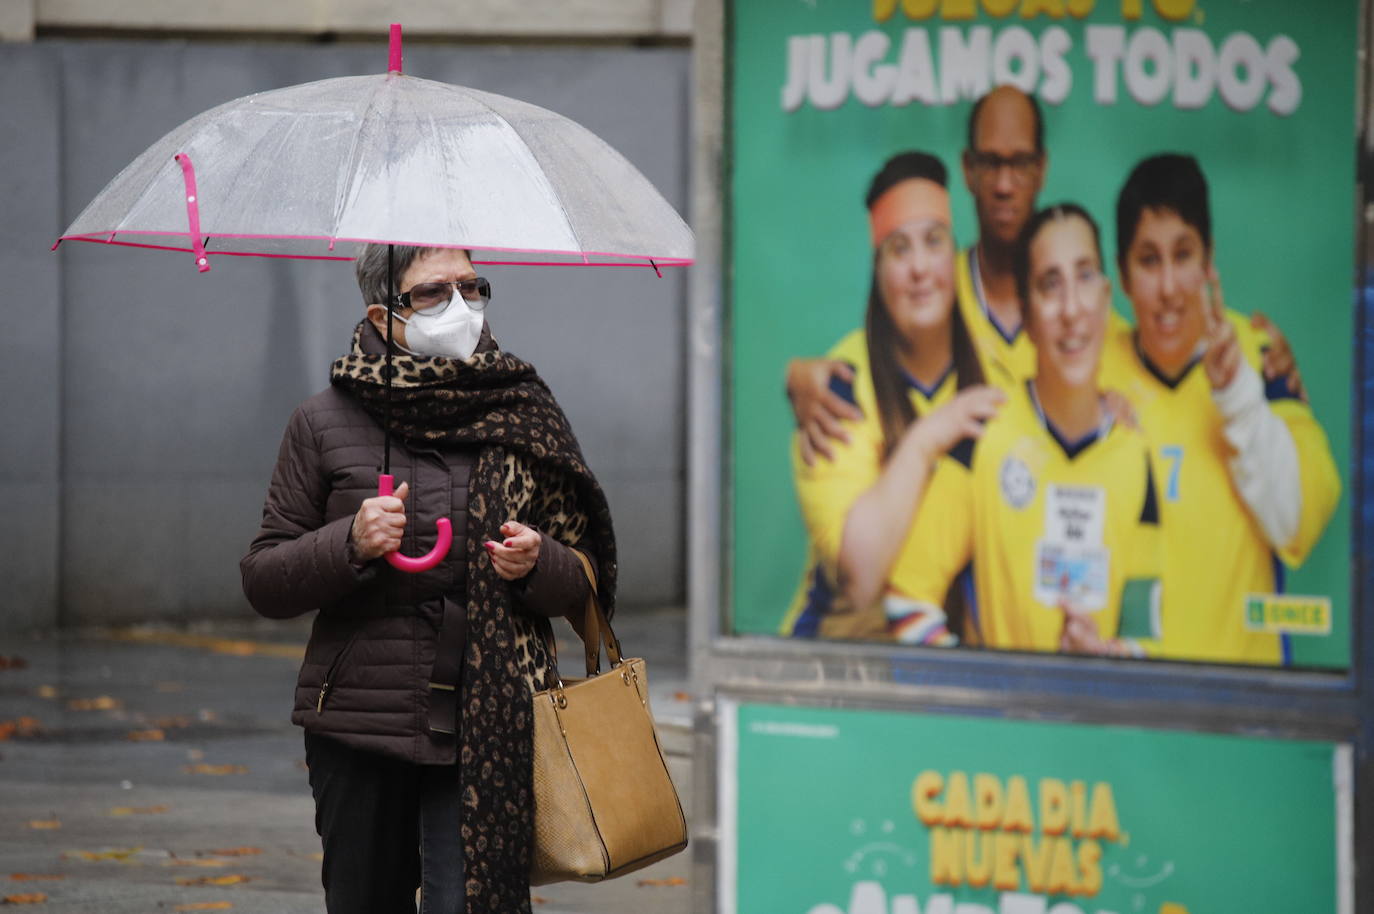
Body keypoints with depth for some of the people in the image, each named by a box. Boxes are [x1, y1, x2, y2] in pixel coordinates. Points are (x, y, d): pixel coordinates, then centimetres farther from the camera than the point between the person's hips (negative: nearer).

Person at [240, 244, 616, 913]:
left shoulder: (524, 417, 8)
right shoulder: (325, 423, 4)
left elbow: (583, 581, 13)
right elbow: (262, 582, 4)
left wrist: (536, 564, -9)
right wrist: (350, 545, -13)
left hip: (487, 731, -1)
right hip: (359, 728, 1)